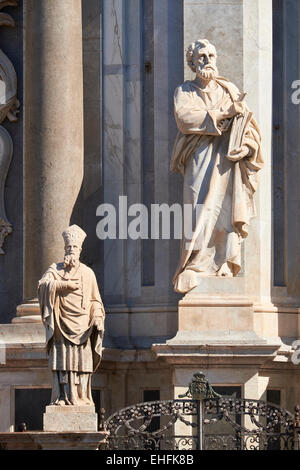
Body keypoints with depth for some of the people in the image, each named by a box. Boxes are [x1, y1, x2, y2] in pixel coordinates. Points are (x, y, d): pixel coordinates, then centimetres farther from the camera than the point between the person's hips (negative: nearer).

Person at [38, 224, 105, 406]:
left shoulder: (88, 273, 12)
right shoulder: (56, 269, 10)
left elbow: (95, 301, 13)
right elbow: (43, 284, -9)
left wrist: (98, 318, -3)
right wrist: (65, 285, -18)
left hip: (82, 327, 1)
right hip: (62, 326, -1)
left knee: (81, 362, -4)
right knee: (62, 362, -5)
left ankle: (81, 397, -2)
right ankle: (62, 397, -5)